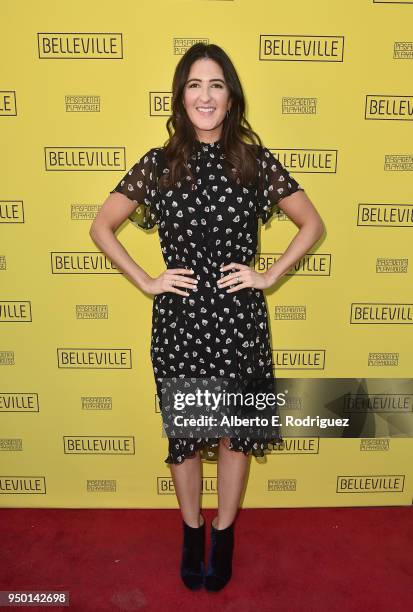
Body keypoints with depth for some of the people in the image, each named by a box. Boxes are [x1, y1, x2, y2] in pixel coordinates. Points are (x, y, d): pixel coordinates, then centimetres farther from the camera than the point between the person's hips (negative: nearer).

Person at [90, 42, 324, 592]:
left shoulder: (257, 162, 0)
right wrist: (146, 281, -2)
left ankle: (223, 536, 38)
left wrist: (270, 275, -2)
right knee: (184, 431, 13)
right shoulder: (157, 164, 0)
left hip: (239, 317, 0)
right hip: (179, 318, 0)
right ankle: (192, 533, 40)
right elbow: (101, 227, 7)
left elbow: (313, 225, 7)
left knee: (236, 429, 13)